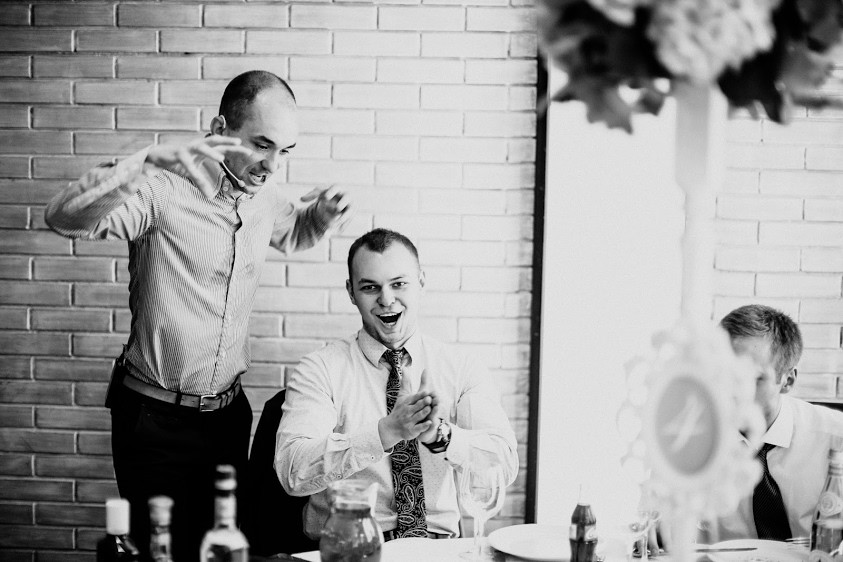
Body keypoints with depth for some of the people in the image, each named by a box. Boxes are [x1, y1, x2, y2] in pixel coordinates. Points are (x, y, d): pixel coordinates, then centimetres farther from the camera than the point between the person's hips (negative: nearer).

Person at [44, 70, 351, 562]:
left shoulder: (266, 193, 2)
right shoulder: (166, 188, -19)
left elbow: (291, 234, 25)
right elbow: (64, 218, -33)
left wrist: (322, 215, 2)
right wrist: (150, 160, -43)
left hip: (229, 412, 6)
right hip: (156, 419, -6)